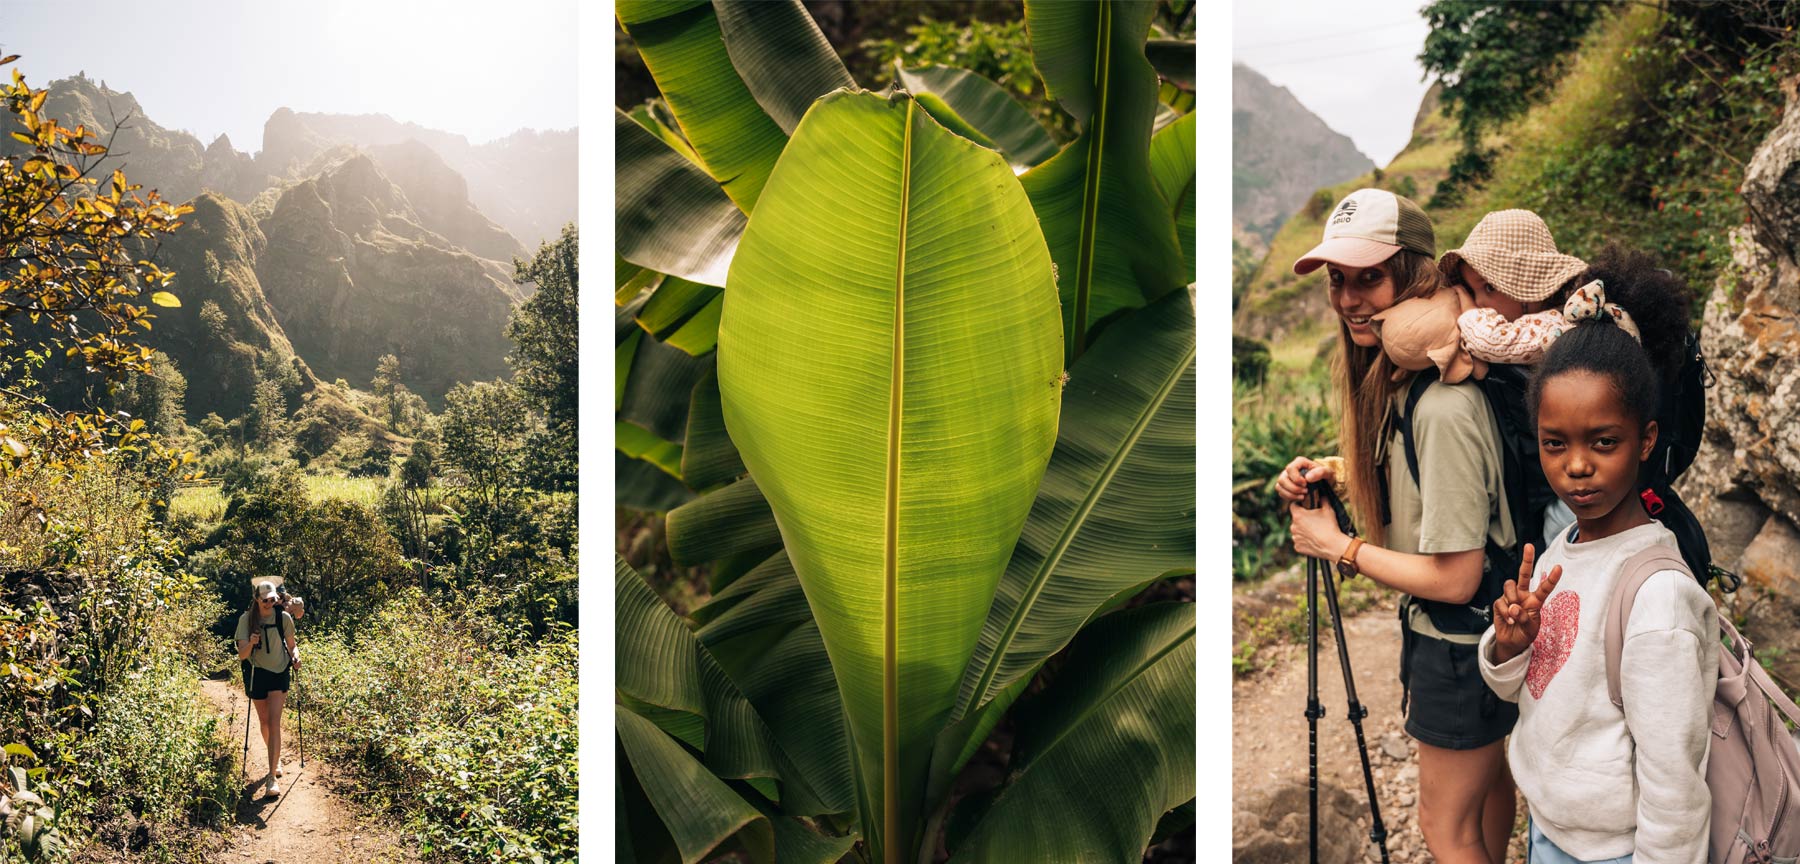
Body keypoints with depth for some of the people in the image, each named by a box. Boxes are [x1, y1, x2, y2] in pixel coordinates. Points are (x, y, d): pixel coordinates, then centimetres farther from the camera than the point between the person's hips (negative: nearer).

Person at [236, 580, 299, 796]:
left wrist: (295, 656, -17)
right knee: (264, 722, 14)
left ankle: (273, 776, -16)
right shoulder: (246, 619, -10)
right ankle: (275, 759, 40)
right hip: (258, 673, 2)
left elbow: (291, 645, 5)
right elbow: (241, 655, -15)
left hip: (279, 672, -2)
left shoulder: (284, 618, -10)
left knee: (274, 722, -13)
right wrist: (250, 644, -36)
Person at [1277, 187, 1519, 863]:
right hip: (1447, 629, 9)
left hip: (1460, 645, -9)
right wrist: (1333, 471, -1)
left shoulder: (1443, 408, -32)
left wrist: (1339, 547, -17)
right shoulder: (1399, 377, -2)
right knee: (1485, 773, 29)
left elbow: (1453, 578, -28)